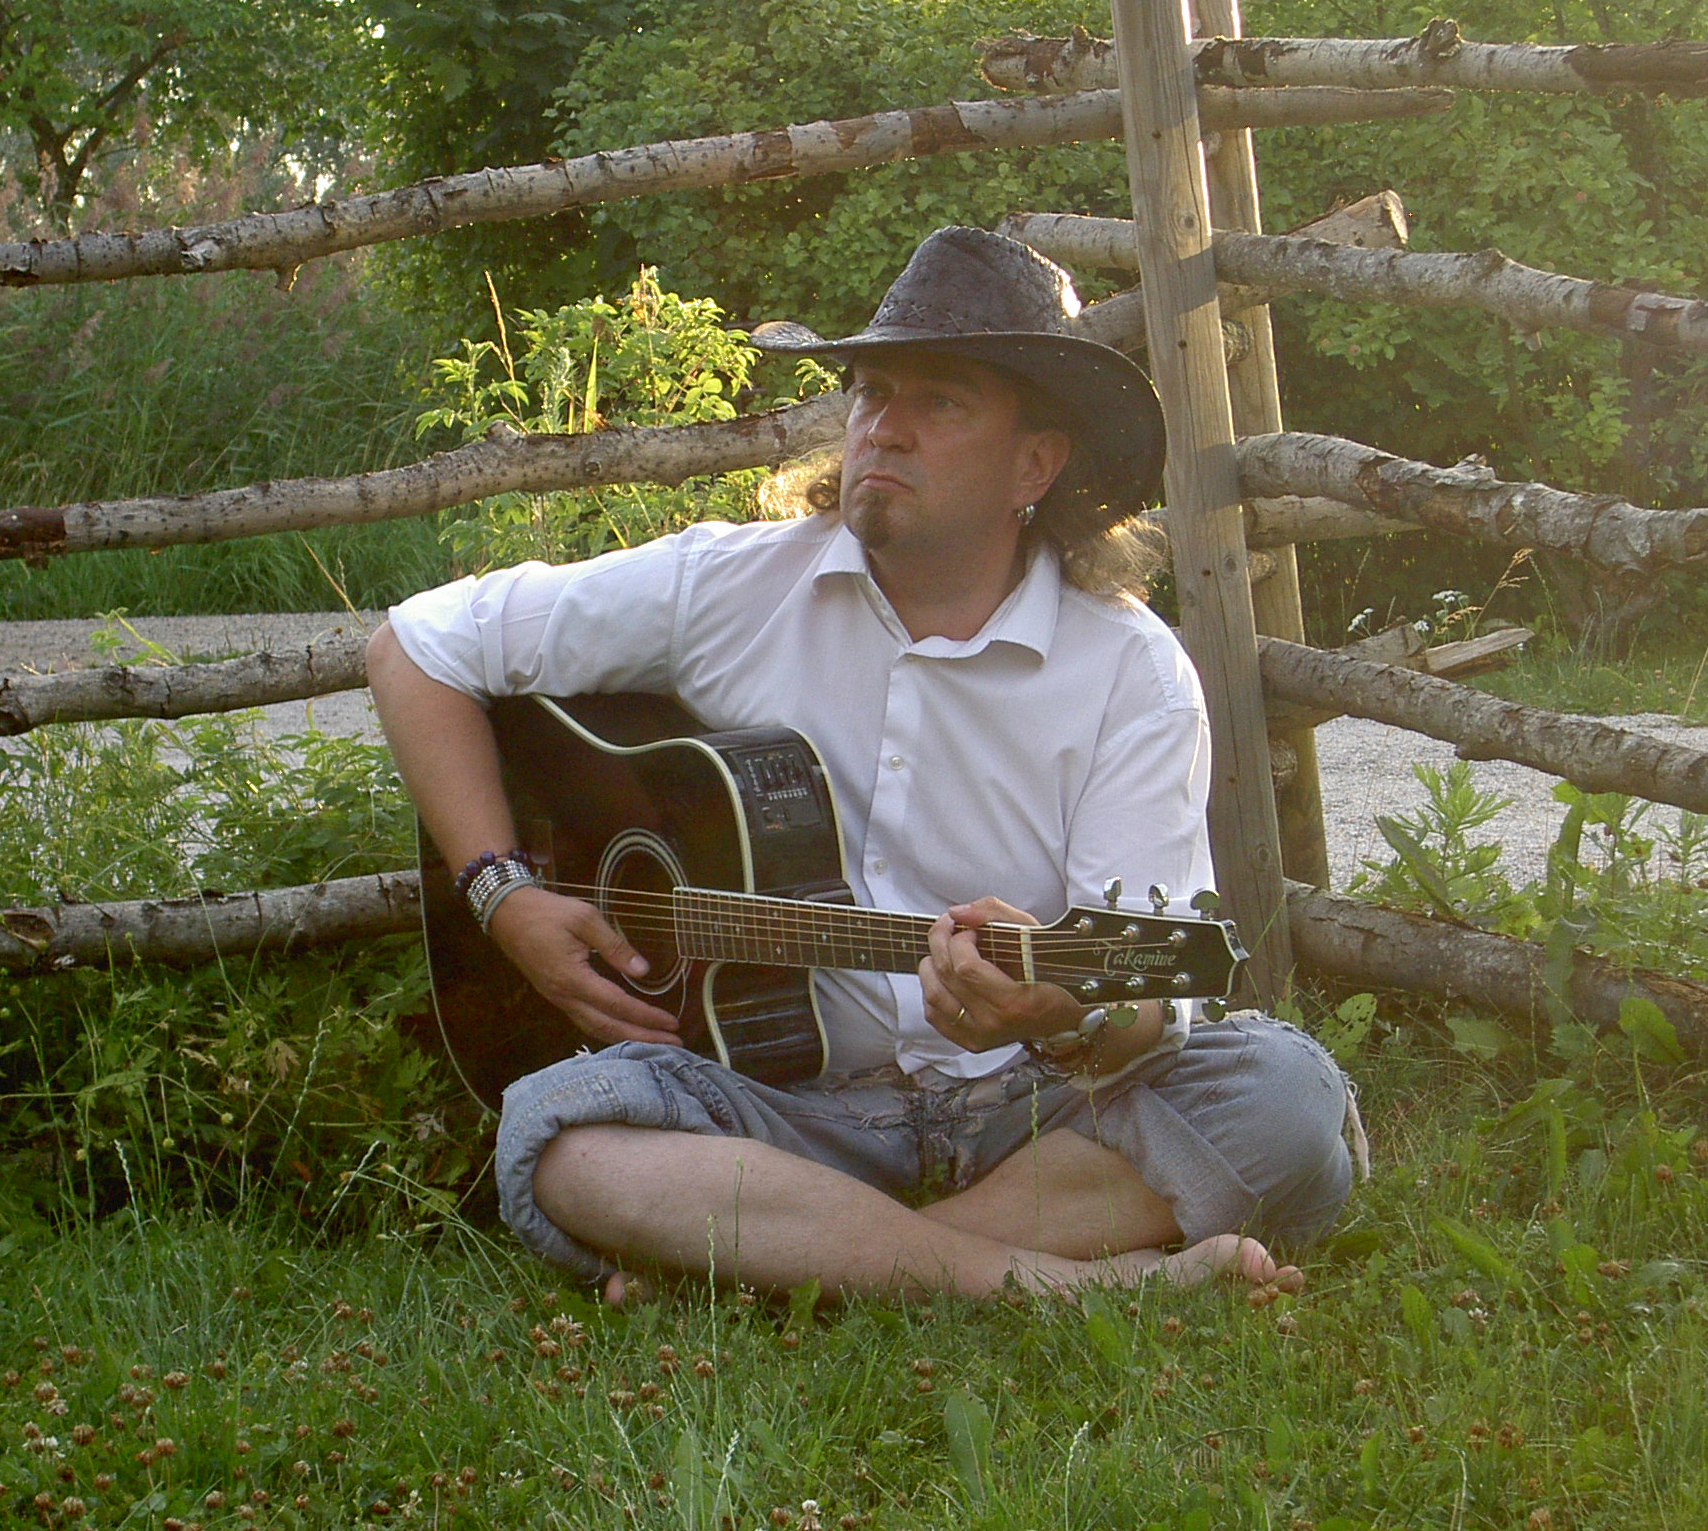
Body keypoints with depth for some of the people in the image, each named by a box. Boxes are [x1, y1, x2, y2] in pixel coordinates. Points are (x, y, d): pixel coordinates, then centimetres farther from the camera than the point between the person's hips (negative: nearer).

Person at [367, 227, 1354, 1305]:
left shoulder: (1135, 675, -3)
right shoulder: (725, 589, 1)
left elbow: (1146, 1003, -12)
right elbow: (417, 648, 8)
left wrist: (1064, 1013, -36)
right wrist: (508, 898, -2)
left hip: (1037, 1112, 0)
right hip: (789, 1106, 0)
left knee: (1283, 1093, -29)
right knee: (556, 1132, -30)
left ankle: (751, 1254, -26)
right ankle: (1075, 1282, -31)